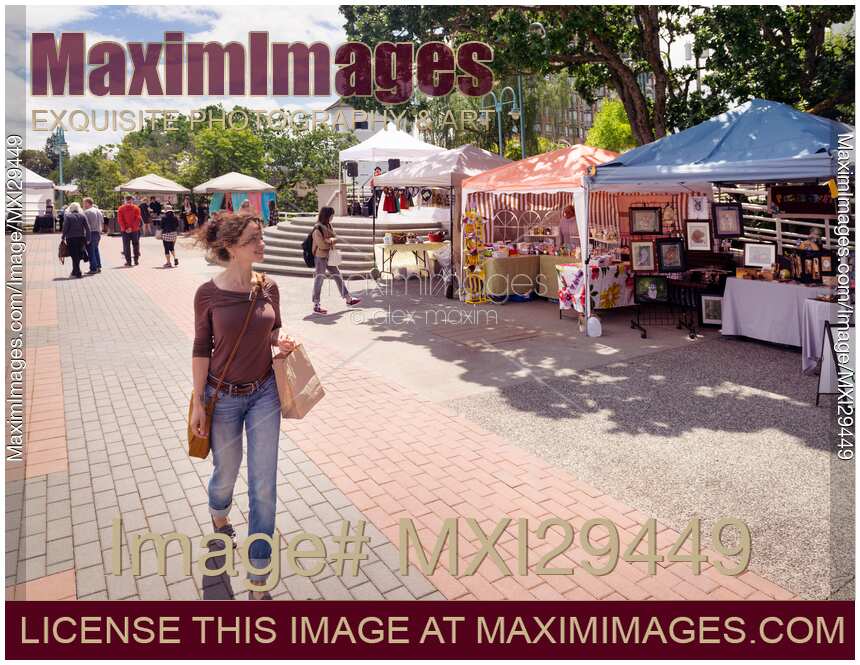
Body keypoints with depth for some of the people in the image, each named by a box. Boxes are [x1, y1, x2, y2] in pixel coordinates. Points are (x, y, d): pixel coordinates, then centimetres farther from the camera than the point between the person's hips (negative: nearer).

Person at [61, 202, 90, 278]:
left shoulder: (68, 216, -5)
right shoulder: (82, 216, 3)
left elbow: (65, 228, -9)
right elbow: (87, 228, 1)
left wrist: (63, 238, -3)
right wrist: (88, 239, 4)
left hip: (71, 238, -3)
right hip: (81, 238, 3)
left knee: (74, 256, 2)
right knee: (78, 255, 13)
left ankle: (77, 273, -1)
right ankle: (75, 271, 20)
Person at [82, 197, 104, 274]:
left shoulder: (86, 212, -13)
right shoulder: (99, 211, 12)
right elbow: (102, 223, 17)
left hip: (91, 233, -8)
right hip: (98, 233, 8)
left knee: (91, 251, -2)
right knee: (96, 250, 20)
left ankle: (93, 269, -1)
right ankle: (98, 266, 22)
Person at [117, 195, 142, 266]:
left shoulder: (121, 208, 0)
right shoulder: (136, 208, -1)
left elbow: (119, 220, -5)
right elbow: (138, 219, -8)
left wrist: (124, 228, -7)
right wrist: (132, 227, -10)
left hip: (125, 230, 0)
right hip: (135, 230, 0)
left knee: (126, 245, 4)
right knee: (135, 244, 11)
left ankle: (128, 261, 2)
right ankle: (136, 260, 11)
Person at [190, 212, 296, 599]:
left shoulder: (268, 288, -4)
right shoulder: (208, 294, -12)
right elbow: (201, 349, -6)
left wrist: (281, 341, -12)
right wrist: (198, 402, -5)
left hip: (264, 394, 2)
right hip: (224, 397, -2)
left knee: (264, 486, 2)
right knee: (226, 473, 19)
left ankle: (257, 584, 15)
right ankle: (219, 520, 57)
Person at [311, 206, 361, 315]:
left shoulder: (328, 226, 8)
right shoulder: (318, 229, -17)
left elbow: (335, 239, 5)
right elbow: (321, 245, -20)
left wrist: (328, 240, -16)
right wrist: (331, 242, -5)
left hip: (329, 257, 8)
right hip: (320, 257, -8)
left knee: (337, 276, 13)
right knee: (319, 280, -4)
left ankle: (348, 299, 24)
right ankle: (316, 306, 1)